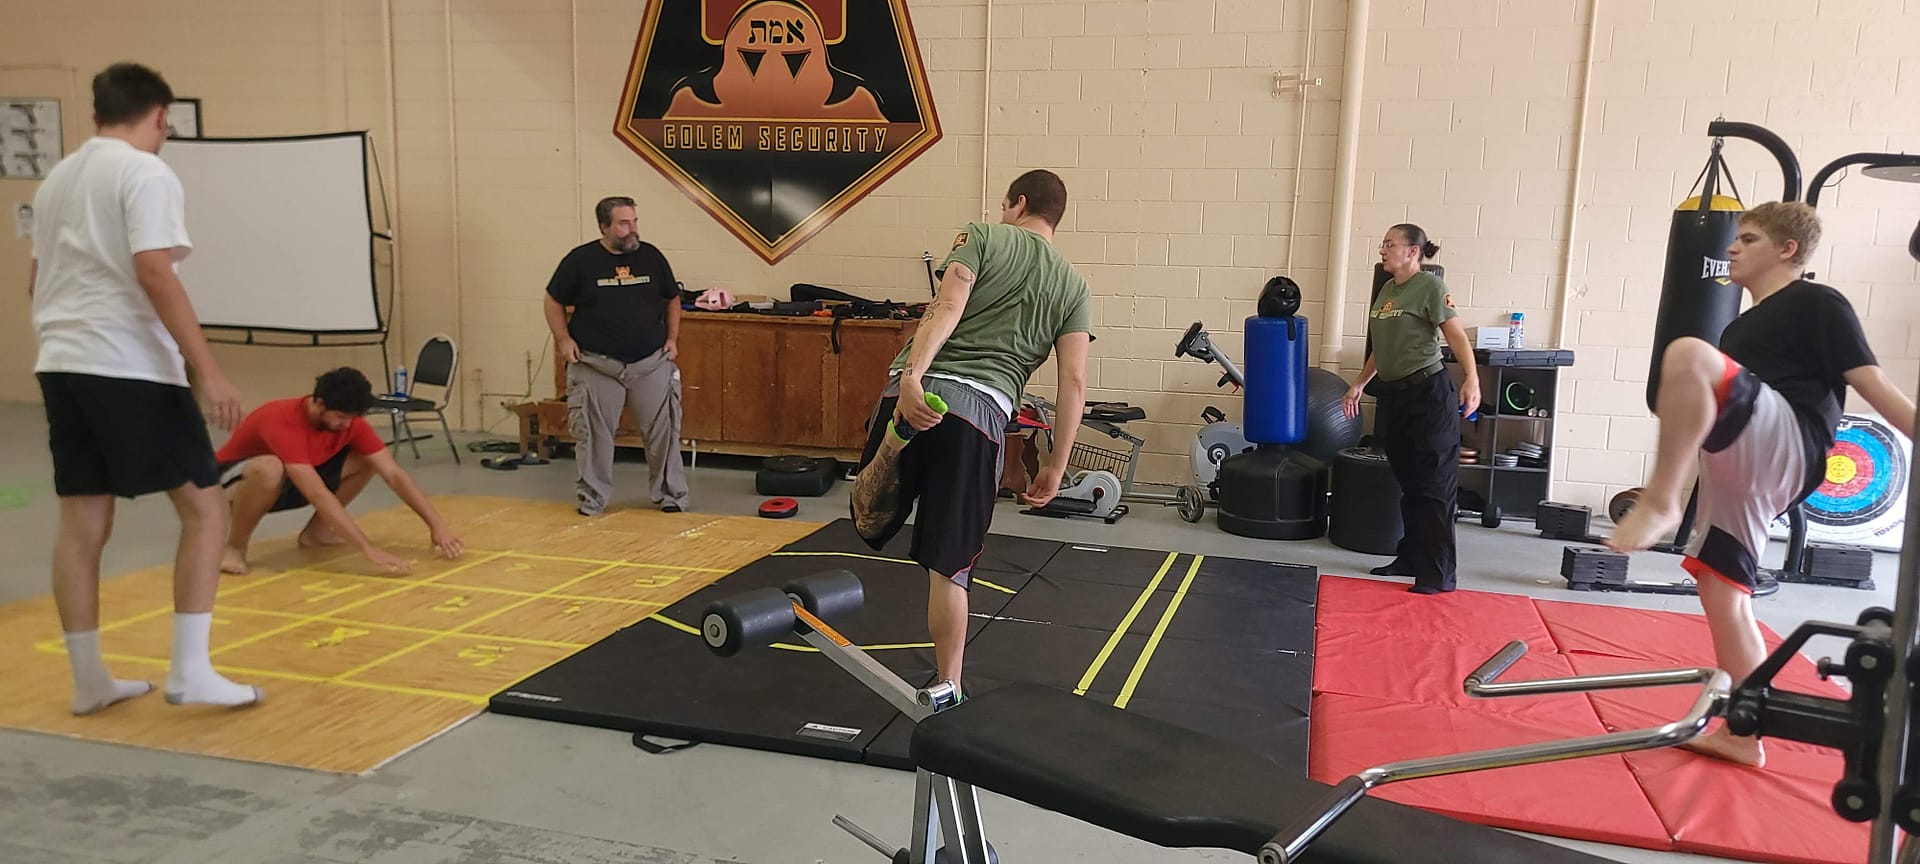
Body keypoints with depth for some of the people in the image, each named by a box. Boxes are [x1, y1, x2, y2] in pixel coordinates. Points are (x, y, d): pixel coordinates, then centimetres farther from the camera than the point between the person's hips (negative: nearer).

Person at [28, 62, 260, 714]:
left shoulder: (57, 179, 18)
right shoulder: (146, 174, -8)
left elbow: (38, 281, 25)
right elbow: (153, 272, -18)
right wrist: (207, 369, -20)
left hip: (62, 364, 8)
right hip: (130, 368, -8)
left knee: (82, 524, 10)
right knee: (204, 509, -2)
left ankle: (89, 681, 16)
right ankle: (190, 671, -5)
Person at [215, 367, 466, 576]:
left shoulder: (347, 420, -17)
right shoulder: (283, 423, -36)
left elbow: (394, 474, -15)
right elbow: (318, 495, -44)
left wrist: (437, 524, -24)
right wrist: (370, 550, -48)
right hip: (236, 481, -6)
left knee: (367, 460, -12)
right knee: (270, 469, -42)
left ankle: (315, 531, 3)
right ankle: (234, 548, -18)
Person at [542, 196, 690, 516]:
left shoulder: (651, 256, 3)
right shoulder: (580, 260, -4)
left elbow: (672, 298, 15)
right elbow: (554, 301, 7)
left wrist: (672, 338, 6)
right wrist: (563, 339, -3)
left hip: (651, 362, 2)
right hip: (597, 365, -1)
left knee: (663, 430, 3)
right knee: (594, 433, 5)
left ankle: (670, 494, 17)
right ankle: (592, 498, 21)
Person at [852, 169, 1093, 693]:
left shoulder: (985, 237, 13)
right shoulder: (1073, 288, 19)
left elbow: (946, 307, -6)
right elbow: (1073, 384, 10)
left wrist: (912, 377, -19)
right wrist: (1056, 467, 14)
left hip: (918, 390, -2)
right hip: (982, 411, 2)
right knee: (949, 565, 8)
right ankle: (948, 689, 12)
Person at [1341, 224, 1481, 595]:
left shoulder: (1430, 286, -8)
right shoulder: (1387, 290, 15)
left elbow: (1456, 335, -17)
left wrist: (1471, 378, -30)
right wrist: (1359, 384, 21)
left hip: (1428, 393, -8)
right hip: (1394, 396, 8)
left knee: (1434, 486, -5)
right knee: (1408, 484, 14)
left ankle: (1438, 574, -1)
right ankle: (1410, 559, 24)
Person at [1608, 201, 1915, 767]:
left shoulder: (1816, 303, 4)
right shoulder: (1741, 327, 28)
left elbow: (1871, 383, -5)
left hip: (1786, 449, -9)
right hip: (1743, 467, 9)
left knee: (1688, 353, -31)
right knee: (1723, 591, 8)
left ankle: (1659, 503, -30)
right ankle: (1742, 735, 16)